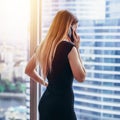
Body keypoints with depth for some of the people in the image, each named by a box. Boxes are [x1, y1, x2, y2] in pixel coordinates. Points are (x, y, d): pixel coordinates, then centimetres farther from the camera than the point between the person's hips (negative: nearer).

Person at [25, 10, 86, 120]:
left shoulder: (44, 45, 6)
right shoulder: (68, 47, -16)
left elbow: (28, 70, 17)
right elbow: (81, 77, -9)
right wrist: (76, 49, -6)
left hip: (45, 102, 8)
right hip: (62, 104, -8)